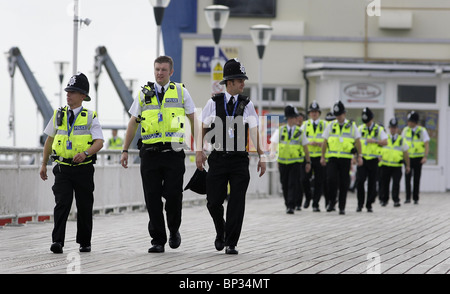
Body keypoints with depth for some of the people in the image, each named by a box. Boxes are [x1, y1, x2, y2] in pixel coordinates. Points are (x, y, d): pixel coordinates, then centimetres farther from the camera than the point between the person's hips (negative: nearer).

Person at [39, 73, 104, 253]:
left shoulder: (90, 117, -1)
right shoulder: (58, 115, 8)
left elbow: (99, 142, -9)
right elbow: (49, 140, 17)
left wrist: (85, 153, -28)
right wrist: (44, 164, 16)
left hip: (83, 169, -1)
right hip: (63, 169, 1)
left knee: (84, 207, 7)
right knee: (62, 204, -12)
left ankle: (84, 242, 21)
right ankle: (57, 241, -16)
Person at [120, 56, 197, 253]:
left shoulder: (181, 92, 6)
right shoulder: (144, 94, 10)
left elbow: (193, 120, 9)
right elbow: (133, 123, 13)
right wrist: (125, 150, 7)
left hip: (173, 153, -1)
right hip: (150, 153, 1)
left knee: (173, 195, -7)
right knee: (152, 198, 0)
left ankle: (174, 230, 20)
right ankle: (157, 240, 8)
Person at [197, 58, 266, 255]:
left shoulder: (246, 104, 3)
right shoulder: (214, 102, 3)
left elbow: (254, 131, 1)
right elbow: (203, 128, 8)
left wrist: (262, 156, -5)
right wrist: (199, 151, 1)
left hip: (240, 159, 0)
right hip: (218, 158, 0)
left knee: (237, 202, -5)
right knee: (214, 201, 0)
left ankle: (231, 243, 1)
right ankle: (221, 232, 29)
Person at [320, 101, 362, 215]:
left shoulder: (352, 126, 6)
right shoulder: (331, 126, 9)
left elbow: (357, 142, 6)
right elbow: (325, 142, 12)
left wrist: (359, 156, 0)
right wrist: (322, 156, 7)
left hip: (346, 158, -1)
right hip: (333, 158, 1)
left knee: (344, 183, 1)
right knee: (331, 179, -14)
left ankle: (342, 207, 9)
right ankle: (332, 202, 6)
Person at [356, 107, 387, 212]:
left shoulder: (379, 129, 4)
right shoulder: (360, 129, 9)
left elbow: (385, 142, -3)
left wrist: (374, 141, -16)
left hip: (373, 160, -1)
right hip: (362, 159, 1)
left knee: (372, 183, 2)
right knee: (360, 181, -12)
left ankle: (369, 205, 12)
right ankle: (360, 204, -3)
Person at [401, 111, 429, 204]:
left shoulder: (422, 131, -6)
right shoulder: (405, 130, 3)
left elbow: (427, 144, -8)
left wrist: (425, 157, -18)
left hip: (418, 158, -2)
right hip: (408, 157, 2)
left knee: (417, 178, 4)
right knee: (407, 177, -9)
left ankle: (416, 198, 11)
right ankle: (408, 197, -9)